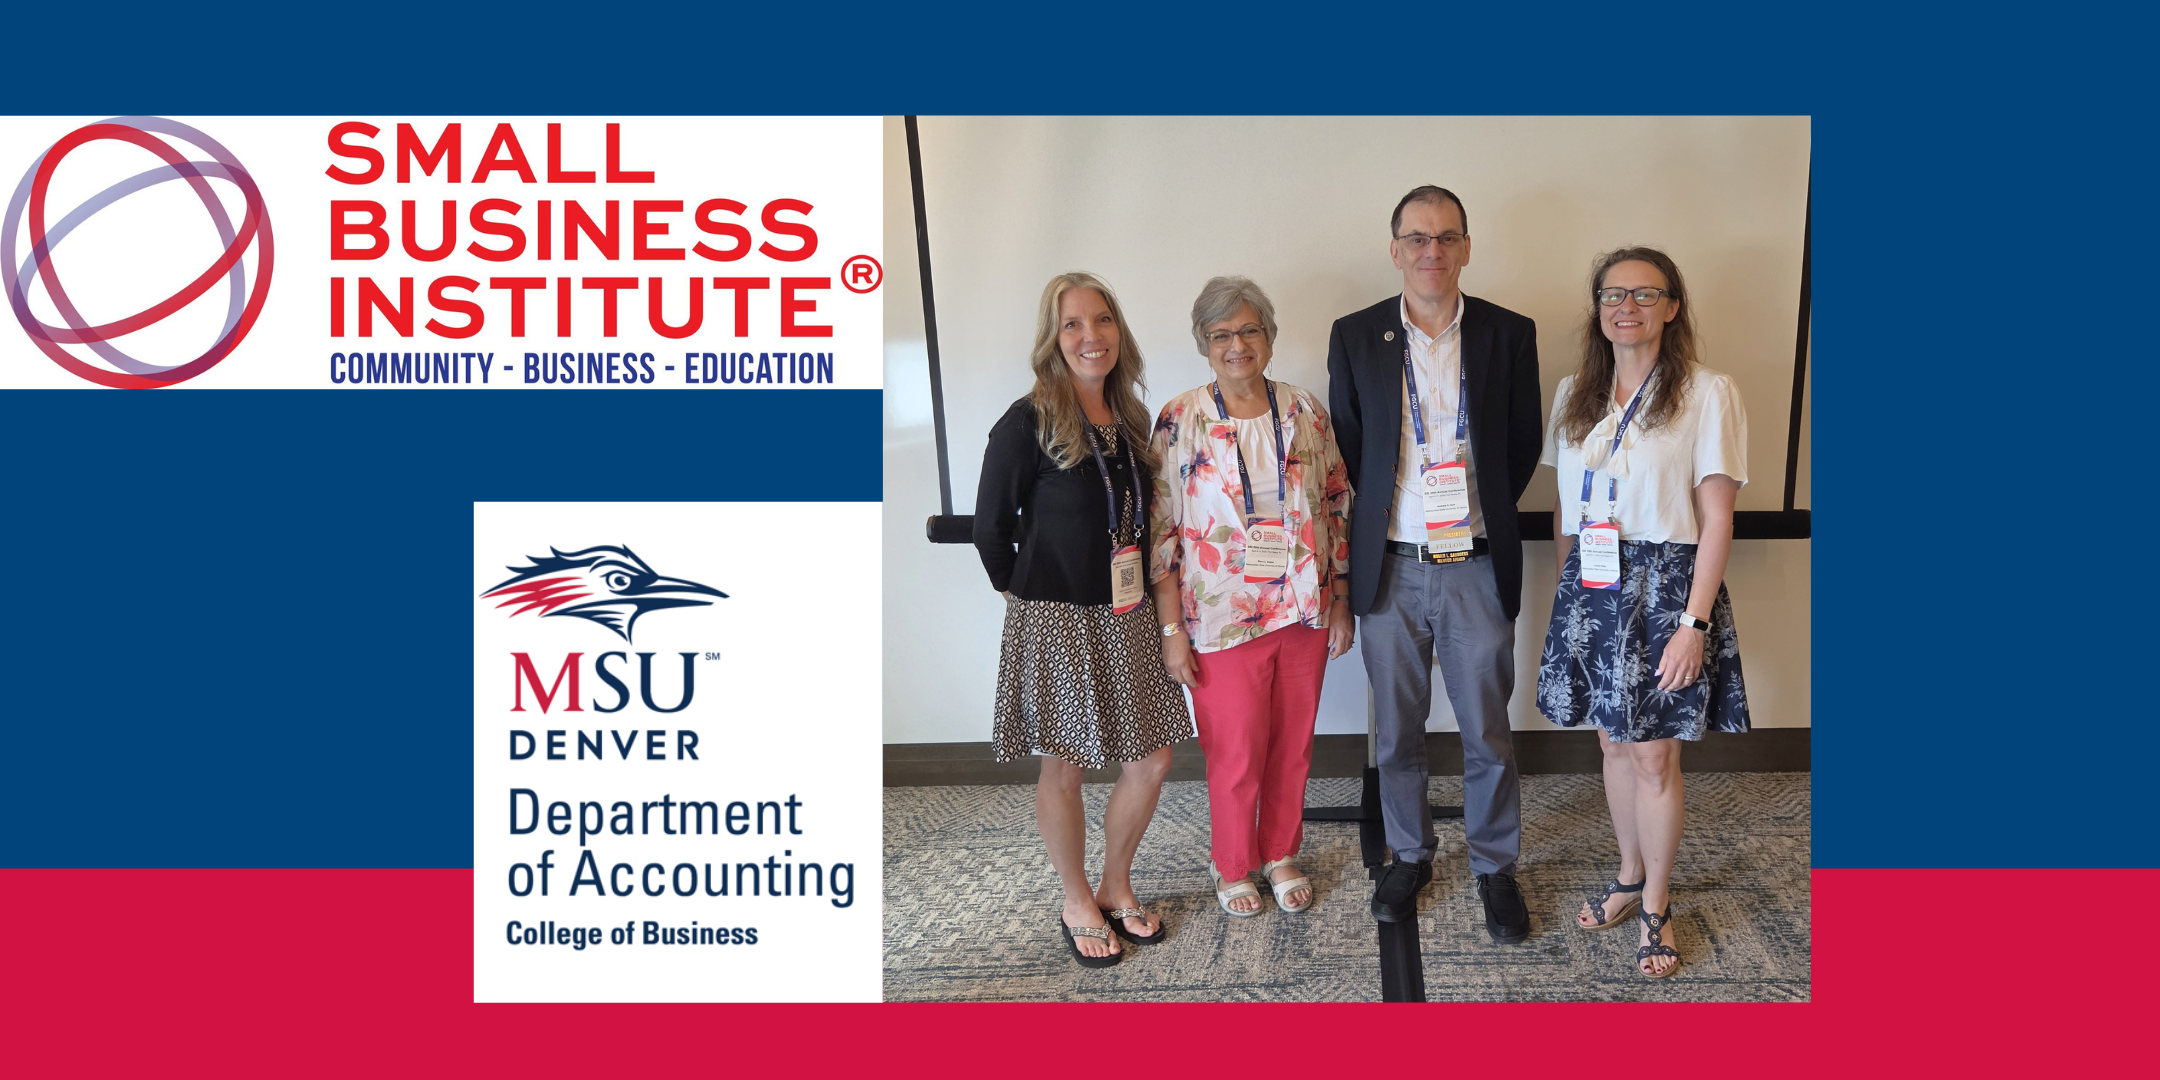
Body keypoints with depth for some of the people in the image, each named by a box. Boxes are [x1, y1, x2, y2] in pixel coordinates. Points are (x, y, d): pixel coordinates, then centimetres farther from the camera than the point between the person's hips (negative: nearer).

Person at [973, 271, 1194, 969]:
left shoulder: (1129, 419, 6)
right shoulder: (1027, 425, -12)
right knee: (1063, 769, 7)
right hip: (1055, 621, -6)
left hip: (1125, 617, 6)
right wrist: (1031, 598, 3)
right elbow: (990, 528, -5)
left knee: (1152, 761, 7)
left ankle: (1115, 885, 29)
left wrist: (1139, 596, 9)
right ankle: (1078, 904, 27)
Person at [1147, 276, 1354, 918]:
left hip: (1305, 611, 3)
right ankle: (1232, 866, 29)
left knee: (1293, 743, 14)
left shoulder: (1305, 411, 2)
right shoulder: (1181, 420, -7)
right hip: (1224, 618, -3)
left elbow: (1337, 507, 9)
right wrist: (1172, 631, -10)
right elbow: (1161, 530, -7)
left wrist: (1340, 600, 7)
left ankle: (1281, 855, 35)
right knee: (1237, 754, 6)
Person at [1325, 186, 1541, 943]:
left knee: (1488, 733, 7)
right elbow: (1346, 447, 7)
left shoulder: (1509, 334, -1)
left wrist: (1480, 517, 5)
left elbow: (1523, 446, 7)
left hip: (1477, 568, 0)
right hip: (1390, 567, 1)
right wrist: (1383, 523, 5)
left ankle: (1495, 867, 25)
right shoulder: (1354, 337, 0)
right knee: (1397, 730, 12)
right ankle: (1408, 855, 30)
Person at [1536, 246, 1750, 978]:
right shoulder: (1576, 394, 8)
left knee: (1655, 754, 2)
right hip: (1591, 588, 5)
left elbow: (1716, 519, -10)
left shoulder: (1707, 394, -8)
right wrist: (1565, 588, 10)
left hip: (1666, 586, -4)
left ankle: (1656, 906, 20)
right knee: (1615, 742, 15)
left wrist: (1694, 622, -15)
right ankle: (1630, 876, 34)